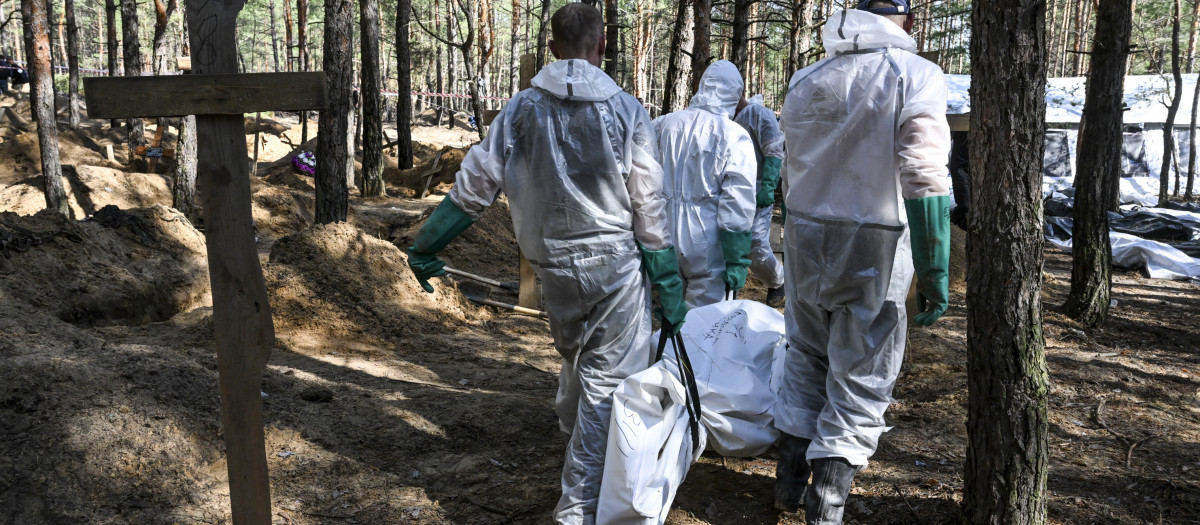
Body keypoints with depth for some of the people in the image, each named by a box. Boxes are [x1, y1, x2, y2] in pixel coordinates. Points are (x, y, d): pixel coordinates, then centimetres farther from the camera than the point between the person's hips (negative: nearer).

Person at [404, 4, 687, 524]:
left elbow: (474, 183, 0)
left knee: (575, 359, 26)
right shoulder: (626, 110, -6)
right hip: (616, 261, -3)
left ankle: (573, 438, 43)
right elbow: (649, 206, -6)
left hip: (552, 264, 4)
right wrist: (669, 286, 1)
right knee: (607, 380, 2)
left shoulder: (522, 108, -1)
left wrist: (425, 245, 10)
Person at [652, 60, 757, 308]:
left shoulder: (663, 124, 6)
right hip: (704, 243, -5)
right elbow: (738, 206, -11)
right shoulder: (735, 137, -8)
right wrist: (737, 263, -8)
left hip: (663, 238, 5)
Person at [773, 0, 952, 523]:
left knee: (806, 357, 20)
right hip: (874, 245, -5)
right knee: (860, 379, 6)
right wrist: (934, 272, -15)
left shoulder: (804, 79, 8)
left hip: (803, 235, 5)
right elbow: (924, 179, -18)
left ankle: (790, 475, 28)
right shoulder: (914, 75, -10)